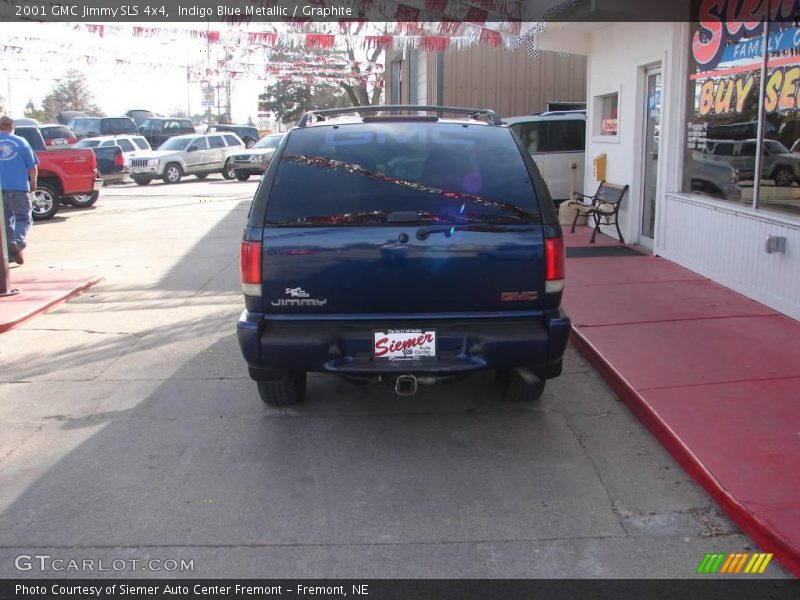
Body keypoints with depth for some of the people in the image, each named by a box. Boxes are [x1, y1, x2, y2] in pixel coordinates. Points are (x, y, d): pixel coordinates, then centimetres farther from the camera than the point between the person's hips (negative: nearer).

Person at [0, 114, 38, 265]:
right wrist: (33, 184, 15)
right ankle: (18, 242, -20)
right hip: (19, 188, -2)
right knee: (23, 218, 7)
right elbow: (33, 168, -1)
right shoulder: (21, 142, 0)